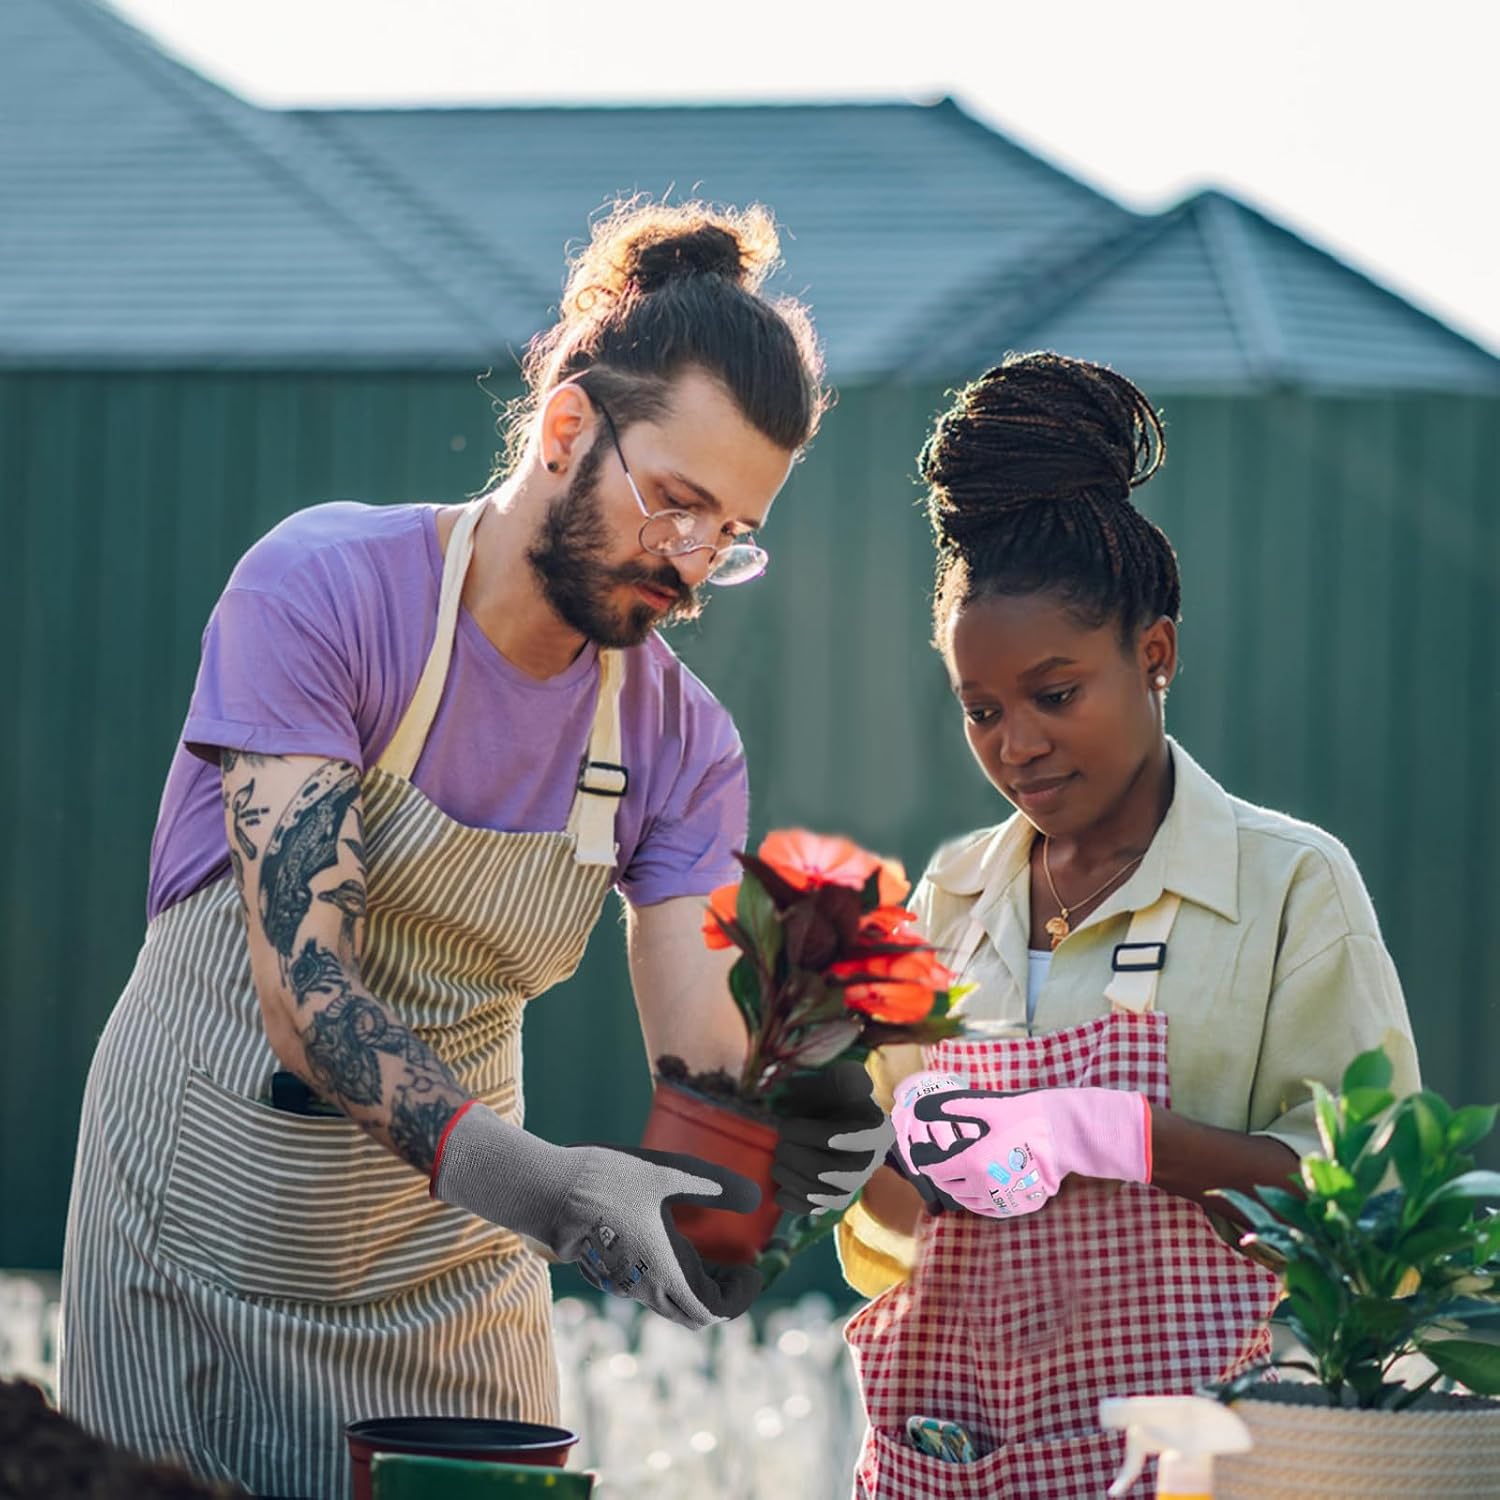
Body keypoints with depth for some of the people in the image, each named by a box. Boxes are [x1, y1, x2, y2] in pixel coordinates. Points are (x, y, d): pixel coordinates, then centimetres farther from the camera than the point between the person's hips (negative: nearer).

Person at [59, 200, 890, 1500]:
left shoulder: (678, 745, -3)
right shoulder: (324, 590, -18)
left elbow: (702, 1069, -10)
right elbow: (303, 982, -27)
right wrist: (537, 1186, -40)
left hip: (445, 1274, 4)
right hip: (204, 1241, -4)